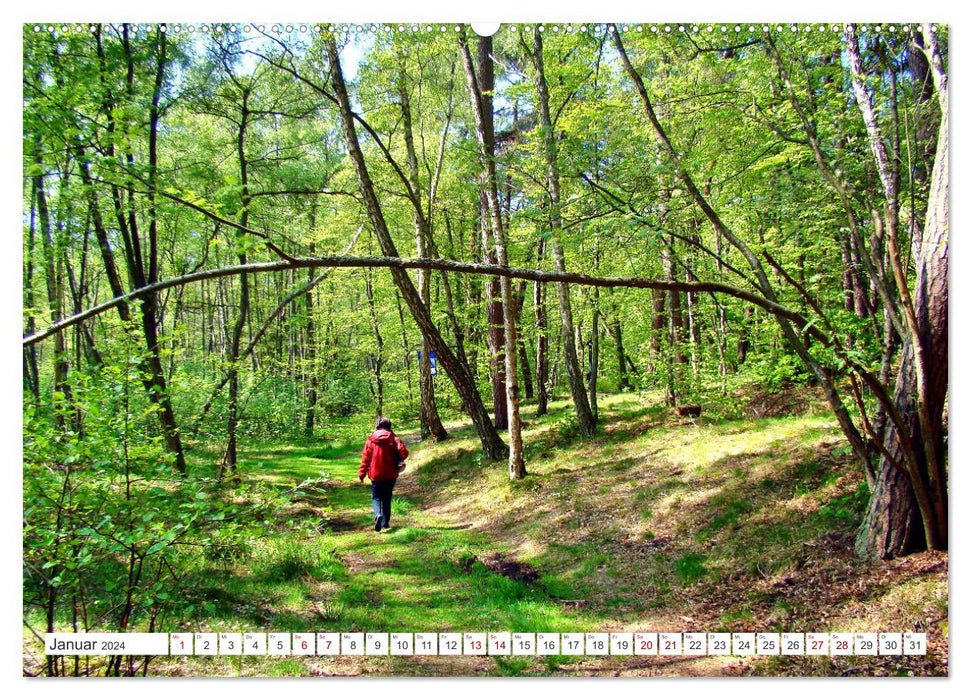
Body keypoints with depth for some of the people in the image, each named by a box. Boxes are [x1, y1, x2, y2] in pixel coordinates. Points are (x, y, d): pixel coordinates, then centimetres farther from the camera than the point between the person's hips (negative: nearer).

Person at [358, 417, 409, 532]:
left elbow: (365, 457, -1)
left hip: (375, 474, -1)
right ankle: (385, 522, 16)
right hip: (390, 474, 1)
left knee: (376, 497, 8)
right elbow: (404, 452, -15)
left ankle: (378, 515, -20)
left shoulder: (371, 440, -2)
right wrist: (399, 462, 6)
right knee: (387, 498, 15)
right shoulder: (394, 439, -4)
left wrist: (362, 473, 5)